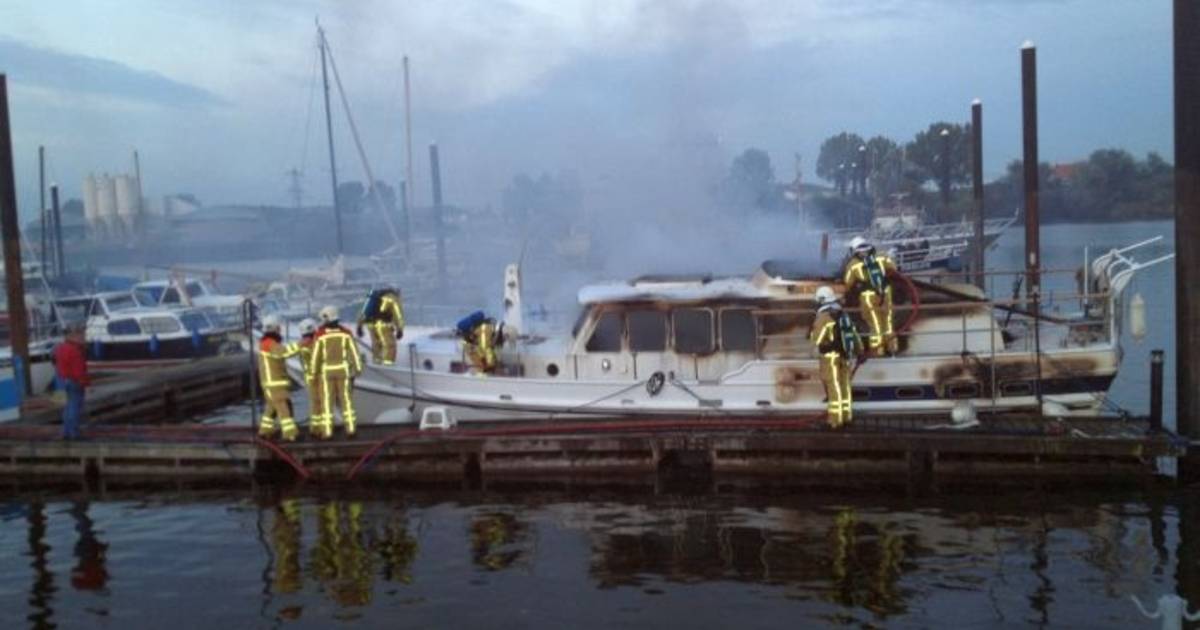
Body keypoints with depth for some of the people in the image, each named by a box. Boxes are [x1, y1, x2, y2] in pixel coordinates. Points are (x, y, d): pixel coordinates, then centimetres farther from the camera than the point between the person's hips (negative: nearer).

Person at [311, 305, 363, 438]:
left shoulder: (320, 334, -9)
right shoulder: (345, 332, -3)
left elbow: (316, 355, -6)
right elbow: (353, 351, -3)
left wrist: (314, 371, 6)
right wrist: (358, 368, 2)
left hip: (326, 371, -2)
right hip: (343, 370, 2)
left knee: (327, 401, 3)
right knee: (346, 399, 6)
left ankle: (327, 431, 1)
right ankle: (350, 429, 3)